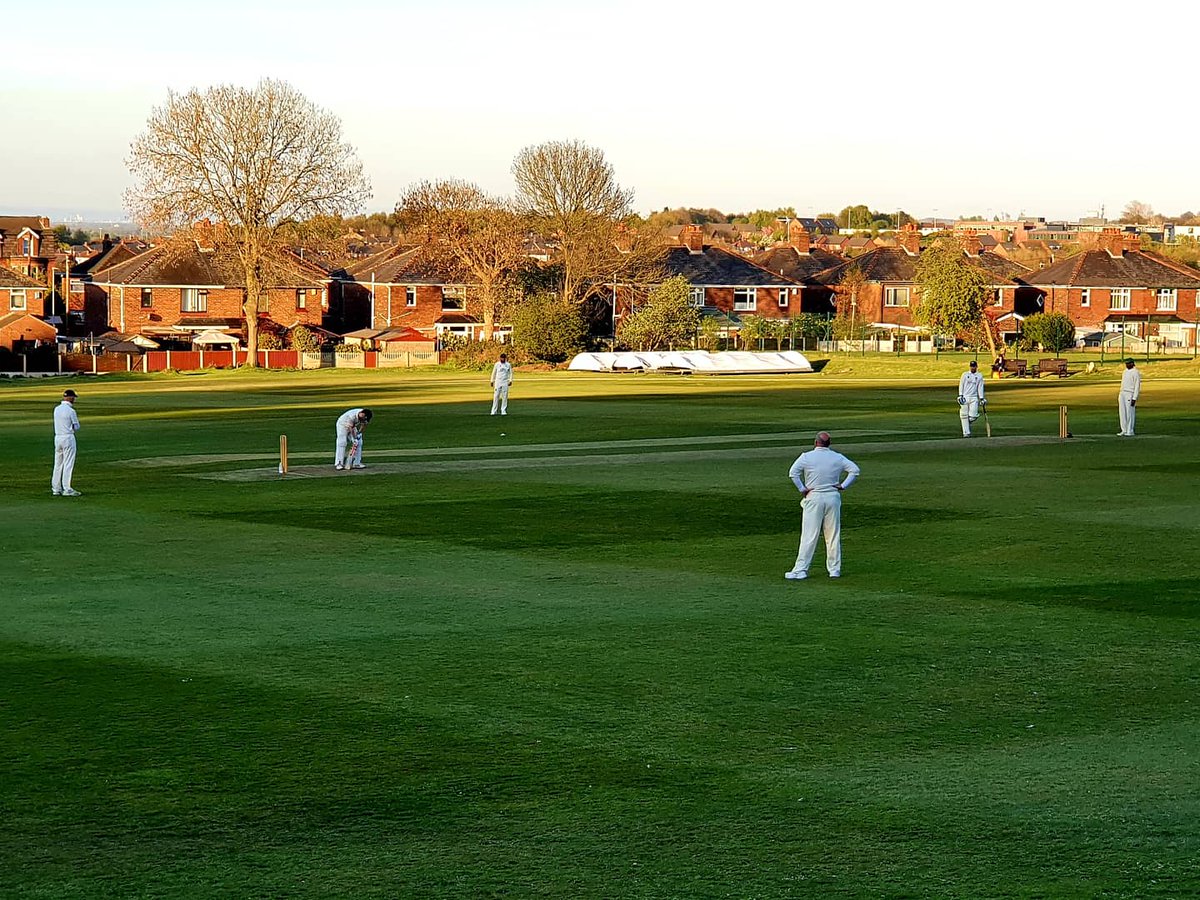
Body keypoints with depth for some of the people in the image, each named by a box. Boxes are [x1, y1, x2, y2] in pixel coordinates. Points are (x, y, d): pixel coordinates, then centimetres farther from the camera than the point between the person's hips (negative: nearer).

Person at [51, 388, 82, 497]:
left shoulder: (56, 409, 8)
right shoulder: (70, 411, -13)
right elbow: (76, 427, -7)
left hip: (57, 437, 7)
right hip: (68, 437, -7)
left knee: (58, 464, 12)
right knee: (68, 464, -3)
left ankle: (56, 489, 13)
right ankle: (67, 489, -4)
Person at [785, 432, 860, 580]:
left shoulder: (806, 457, -5)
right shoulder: (838, 458, 4)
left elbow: (793, 472, -16)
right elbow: (854, 470, 1)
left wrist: (801, 489, -8)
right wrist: (843, 485, 1)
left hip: (814, 498, -3)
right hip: (833, 497, 3)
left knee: (809, 536, -4)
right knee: (833, 536, 9)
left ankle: (800, 569, -6)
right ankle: (835, 569, 11)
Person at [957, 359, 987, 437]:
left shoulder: (979, 376, 10)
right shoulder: (965, 374, 8)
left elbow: (980, 388, 8)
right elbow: (961, 385, 5)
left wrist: (982, 398, 0)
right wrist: (960, 395, -7)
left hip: (974, 398, 0)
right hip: (964, 397, 0)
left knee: (973, 416, -11)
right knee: (964, 415, -5)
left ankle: (968, 422, 23)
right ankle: (966, 432, -1)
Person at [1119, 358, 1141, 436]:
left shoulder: (1136, 373, -11)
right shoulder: (1125, 371, 15)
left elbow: (1137, 386, -15)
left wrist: (1134, 398, -20)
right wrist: (1120, 395, 18)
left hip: (1130, 394, -9)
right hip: (1122, 393, 9)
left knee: (1130, 413, -6)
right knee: (1122, 412, 8)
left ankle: (1130, 432, -3)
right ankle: (1124, 430, 13)